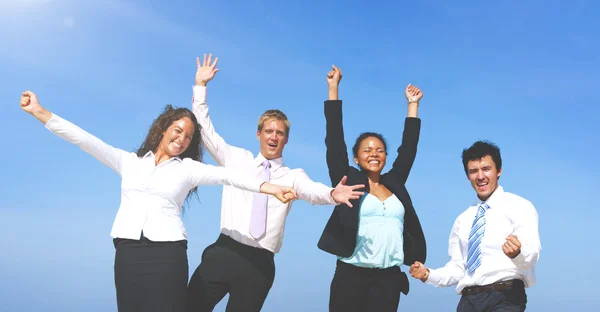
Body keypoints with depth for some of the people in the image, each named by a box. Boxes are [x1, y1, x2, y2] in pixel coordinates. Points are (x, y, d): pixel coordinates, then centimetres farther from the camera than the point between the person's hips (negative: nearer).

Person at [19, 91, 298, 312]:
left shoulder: (188, 168, 9)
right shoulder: (129, 161, 13)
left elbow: (228, 176, -4)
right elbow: (83, 139, 8)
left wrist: (269, 188, -17)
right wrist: (39, 112, 1)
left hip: (167, 253, -1)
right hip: (127, 252, 2)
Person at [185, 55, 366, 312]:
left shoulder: (293, 176, 8)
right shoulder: (236, 159, 12)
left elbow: (312, 190, -13)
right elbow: (205, 130, 10)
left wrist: (332, 195, -37)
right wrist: (200, 86, 4)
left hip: (260, 262, -1)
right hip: (224, 252, 1)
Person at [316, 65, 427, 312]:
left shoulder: (394, 183, 13)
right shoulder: (349, 180, 5)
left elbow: (408, 148, 20)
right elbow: (335, 139, 1)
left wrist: (413, 104, 25)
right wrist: (333, 88, 3)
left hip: (389, 278, 3)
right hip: (351, 275, -3)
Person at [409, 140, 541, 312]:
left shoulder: (520, 207, 0)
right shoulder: (462, 219, 16)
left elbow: (531, 255, -14)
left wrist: (517, 253, -35)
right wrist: (428, 275, -2)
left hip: (506, 298, -5)